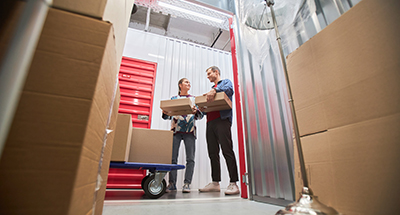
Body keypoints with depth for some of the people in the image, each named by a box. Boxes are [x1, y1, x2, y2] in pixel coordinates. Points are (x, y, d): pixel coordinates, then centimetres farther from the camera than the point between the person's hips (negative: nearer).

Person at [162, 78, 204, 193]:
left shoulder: (194, 99, 17)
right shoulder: (173, 98, 17)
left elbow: (200, 116, 10)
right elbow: (168, 116, 13)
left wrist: (196, 111, -12)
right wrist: (165, 113, -10)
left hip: (190, 131, 0)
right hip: (175, 130, 0)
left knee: (190, 158, -6)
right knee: (173, 158, -2)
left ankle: (187, 183, 0)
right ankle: (172, 183, 6)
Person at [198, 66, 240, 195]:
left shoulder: (226, 82, 13)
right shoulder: (212, 89, 32)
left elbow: (229, 90, -12)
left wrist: (215, 90, -28)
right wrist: (201, 109, 4)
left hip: (222, 120, -7)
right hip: (210, 122, 8)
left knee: (227, 151, -11)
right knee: (213, 154, 5)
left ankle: (233, 184, -8)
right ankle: (215, 183, 11)